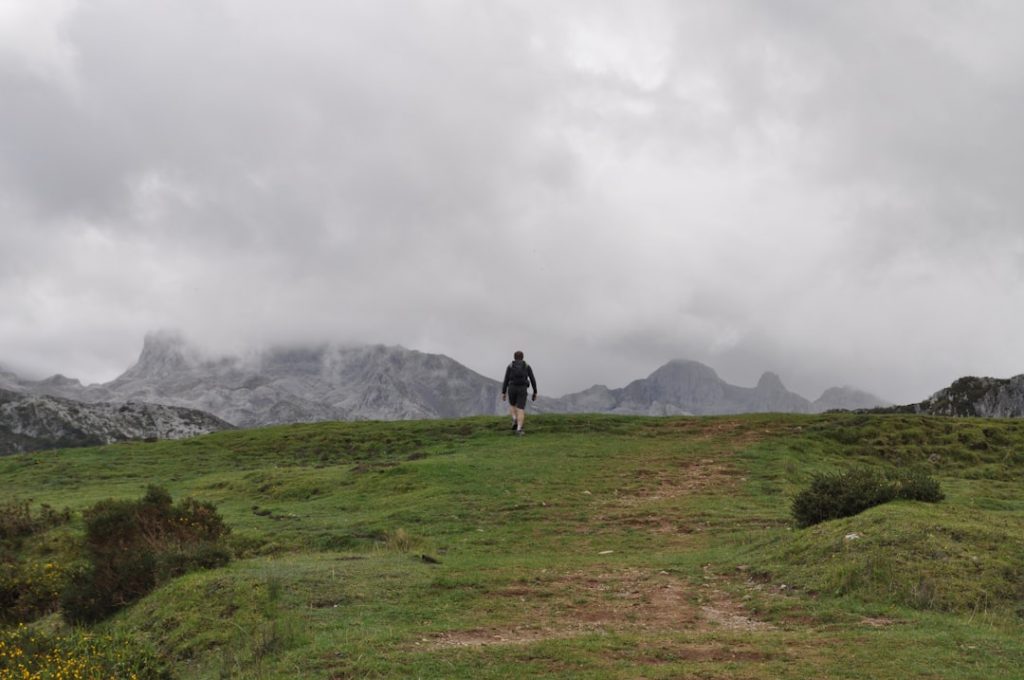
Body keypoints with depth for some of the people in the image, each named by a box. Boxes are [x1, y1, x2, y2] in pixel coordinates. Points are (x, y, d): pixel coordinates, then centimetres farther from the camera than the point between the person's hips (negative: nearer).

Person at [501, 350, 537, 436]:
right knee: (520, 410, -1)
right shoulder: (527, 366, 6)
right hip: (522, 390, 0)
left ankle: (515, 420, 0)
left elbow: (506, 380, 0)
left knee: (512, 405, 25)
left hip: (512, 389, 0)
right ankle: (519, 429, -17)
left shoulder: (510, 366, 4)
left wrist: (503, 393, 4)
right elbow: (532, 379, 3)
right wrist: (535, 392, 8)